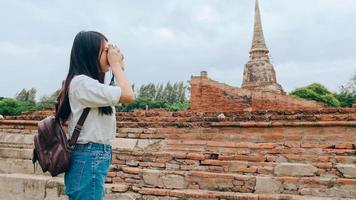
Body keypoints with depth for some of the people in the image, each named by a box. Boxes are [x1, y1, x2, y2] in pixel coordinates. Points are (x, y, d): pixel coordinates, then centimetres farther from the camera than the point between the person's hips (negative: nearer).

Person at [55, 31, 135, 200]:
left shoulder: (91, 82, 12)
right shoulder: (81, 82, -17)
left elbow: (119, 94, 21)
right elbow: (128, 96, -19)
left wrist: (119, 67, 9)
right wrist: (115, 64, -8)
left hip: (95, 156, 10)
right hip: (89, 157, -10)